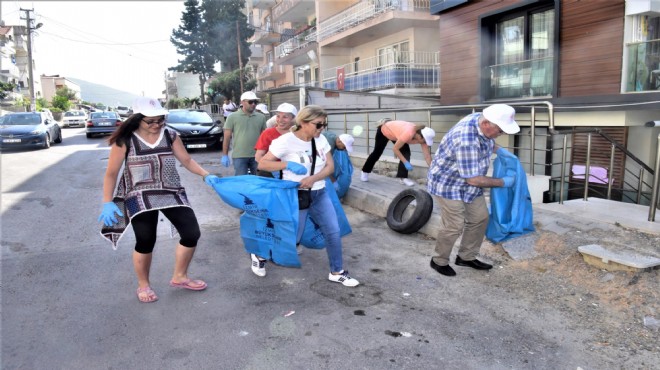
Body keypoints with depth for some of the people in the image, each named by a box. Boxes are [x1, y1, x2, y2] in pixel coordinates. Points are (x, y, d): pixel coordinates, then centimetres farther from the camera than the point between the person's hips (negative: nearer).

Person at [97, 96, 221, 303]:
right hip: (140, 197, -4)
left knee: (192, 233, 0)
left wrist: (206, 175, -5)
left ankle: (179, 277, 22)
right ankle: (143, 285, 26)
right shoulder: (125, 141, -8)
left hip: (172, 193, 4)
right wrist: (107, 203, -10)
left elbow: (186, 160, 9)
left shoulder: (170, 136, 1)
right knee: (145, 241, -1)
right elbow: (111, 173, -3)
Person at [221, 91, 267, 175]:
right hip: (239, 156, -3)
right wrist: (225, 155, -4)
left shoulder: (261, 117, 7)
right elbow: (227, 138, 0)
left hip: (257, 156, 3)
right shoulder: (232, 117, 0)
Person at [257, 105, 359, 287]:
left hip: (319, 194, 6)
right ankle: (259, 255, 29)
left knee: (334, 232, 1)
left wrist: (313, 178, -19)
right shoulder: (286, 141, -16)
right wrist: (288, 165, -27)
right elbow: (262, 164, -14)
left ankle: (336, 272, 19)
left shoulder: (321, 140, 0)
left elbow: (330, 166, -1)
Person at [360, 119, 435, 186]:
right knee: (377, 153, 11)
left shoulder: (422, 136, -23)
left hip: (394, 131, 5)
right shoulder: (409, 133, -43)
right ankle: (365, 172, 33)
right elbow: (395, 149, -34)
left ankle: (403, 177, -6)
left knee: (406, 152, -13)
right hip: (384, 129, -5)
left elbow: (427, 156, -19)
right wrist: (406, 162, -36)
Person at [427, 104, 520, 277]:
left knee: (480, 218, 11)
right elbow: (474, 180, -30)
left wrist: (499, 150, 1)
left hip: (469, 181, 9)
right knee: (454, 225, -4)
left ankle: (466, 257, 27)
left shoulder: (481, 119, -9)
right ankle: (439, 261, 18)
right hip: (449, 183, -9)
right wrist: (502, 182, -18)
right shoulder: (466, 141, -36)